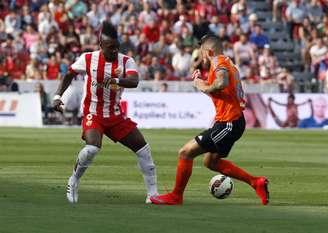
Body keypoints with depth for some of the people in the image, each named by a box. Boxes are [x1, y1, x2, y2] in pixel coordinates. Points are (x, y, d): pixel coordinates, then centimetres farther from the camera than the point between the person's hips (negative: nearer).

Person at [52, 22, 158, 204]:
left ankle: (152, 193, 8)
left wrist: (115, 80, -44)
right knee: (92, 147, -30)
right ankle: (73, 183, -6)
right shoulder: (88, 59, -8)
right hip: (93, 114, -3)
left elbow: (134, 81, -27)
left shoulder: (126, 61, -8)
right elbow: (69, 75, 8)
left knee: (143, 147, -2)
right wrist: (58, 96, -1)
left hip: (116, 115, 3)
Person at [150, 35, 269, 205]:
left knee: (185, 152, -7)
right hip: (235, 121, 10)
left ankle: (176, 196, 2)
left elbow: (222, 83, -33)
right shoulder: (227, 62, 18)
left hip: (228, 124, -10)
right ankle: (256, 182, 22)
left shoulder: (218, 61, -13)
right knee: (211, 162, 24)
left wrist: (205, 87, -16)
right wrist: (204, 82, 11)